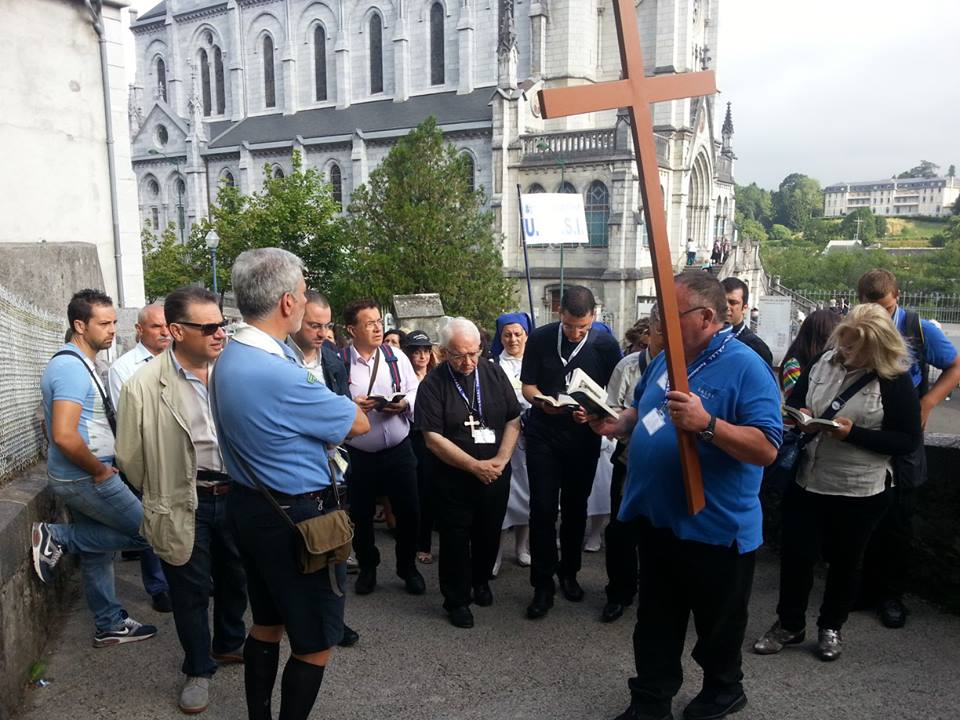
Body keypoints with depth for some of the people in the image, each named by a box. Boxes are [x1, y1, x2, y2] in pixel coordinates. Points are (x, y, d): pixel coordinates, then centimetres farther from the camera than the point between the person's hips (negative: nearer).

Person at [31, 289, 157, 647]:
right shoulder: (72, 368, -22)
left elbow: (53, 423, 22)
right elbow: (64, 436, -31)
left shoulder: (75, 364, 11)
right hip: (87, 479, -10)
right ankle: (57, 537, 1)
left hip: (79, 478, 10)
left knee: (97, 552, 17)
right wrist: (101, 470, -17)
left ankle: (110, 626, 29)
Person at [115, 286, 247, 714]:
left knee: (235, 578, 21)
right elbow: (130, 457, -4)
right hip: (185, 504, -3)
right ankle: (198, 670, 34)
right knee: (191, 590, 12)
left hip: (235, 495, 3)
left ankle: (229, 644, 46)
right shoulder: (144, 386, -13)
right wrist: (164, 495, 4)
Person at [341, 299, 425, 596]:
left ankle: (408, 567, 31)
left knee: (409, 512, 9)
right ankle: (367, 568, 36)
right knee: (361, 516, 12)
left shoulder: (396, 358, 2)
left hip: (398, 451, 2)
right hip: (358, 455, -2)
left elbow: (416, 395, 5)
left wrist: (404, 405, -15)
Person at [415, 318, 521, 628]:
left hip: (496, 474, 3)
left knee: (489, 534, 16)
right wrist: (474, 465, -18)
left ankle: (481, 580, 42)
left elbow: (513, 420, 1)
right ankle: (456, 600, 25)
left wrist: (501, 459, -13)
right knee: (455, 540, 7)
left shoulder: (494, 374, 0)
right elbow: (433, 438, -15)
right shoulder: (433, 385, -10)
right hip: (453, 478, -3)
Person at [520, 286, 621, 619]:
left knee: (575, 508, 12)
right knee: (543, 509, -2)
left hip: (584, 438, 1)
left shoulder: (605, 344, -6)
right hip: (544, 436, 0)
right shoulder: (540, 339, -6)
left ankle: (569, 573, 31)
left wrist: (592, 413, -21)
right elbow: (528, 386, -1)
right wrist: (544, 403, -22)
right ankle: (543, 585, 9)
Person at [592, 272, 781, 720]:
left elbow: (766, 449, -25)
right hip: (656, 519, 6)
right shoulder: (666, 358, 6)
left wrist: (706, 423, -37)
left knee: (718, 625, 18)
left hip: (715, 528, -6)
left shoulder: (746, 368, -18)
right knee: (655, 621, 18)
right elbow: (641, 413, 18)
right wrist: (617, 424, -4)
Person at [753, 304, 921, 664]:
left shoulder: (895, 381, -11)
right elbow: (794, 398, 13)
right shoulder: (824, 362, 1)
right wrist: (798, 413, -10)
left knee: (844, 561, 15)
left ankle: (831, 627, 36)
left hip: (860, 490, -3)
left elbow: (907, 440, -12)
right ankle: (789, 624, 26)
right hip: (807, 480, 4)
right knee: (795, 554, 7)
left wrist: (853, 434, -23)